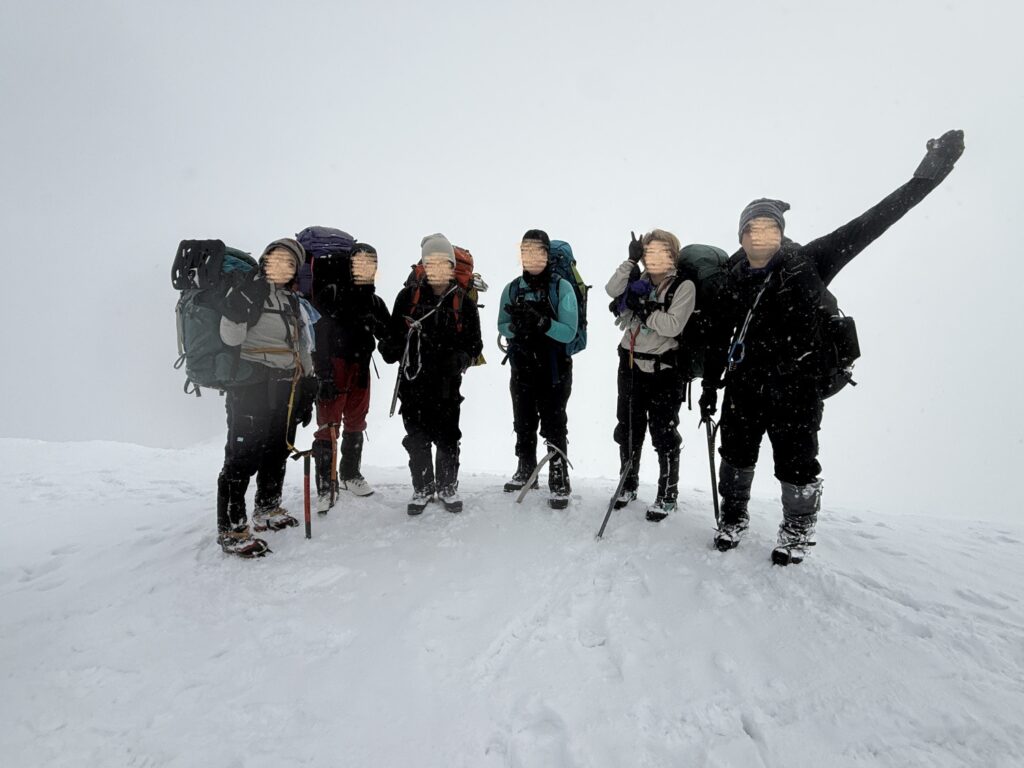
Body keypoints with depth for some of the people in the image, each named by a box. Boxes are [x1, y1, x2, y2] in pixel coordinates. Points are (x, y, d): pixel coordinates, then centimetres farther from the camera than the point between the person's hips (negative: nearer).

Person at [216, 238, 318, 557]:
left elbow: (303, 351, 20)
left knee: (278, 450, 16)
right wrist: (247, 295, -28)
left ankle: (268, 510, 34)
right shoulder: (248, 289, -5)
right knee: (244, 455, -8)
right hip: (252, 385, -7)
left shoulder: (293, 302, 16)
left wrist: (307, 394, 17)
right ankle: (231, 529, 1)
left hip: (286, 389, 8)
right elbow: (231, 336, -19)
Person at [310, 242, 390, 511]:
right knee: (329, 426, -7)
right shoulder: (329, 296, -5)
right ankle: (325, 485, 0)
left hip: (360, 369, 6)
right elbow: (319, 337, -12)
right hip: (333, 368, -6)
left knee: (356, 424, 15)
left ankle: (350, 474, 31)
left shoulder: (375, 302, 12)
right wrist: (324, 374, -18)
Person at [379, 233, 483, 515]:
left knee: (447, 437, 7)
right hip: (413, 379, 1)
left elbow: (474, 343, 7)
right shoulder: (408, 296, 1)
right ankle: (422, 489, 27)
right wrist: (390, 348, -14)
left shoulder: (463, 302, 2)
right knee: (417, 439, 9)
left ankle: (448, 487, 28)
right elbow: (394, 332, 8)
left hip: (447, 383, 0)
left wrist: (460, 359, -13)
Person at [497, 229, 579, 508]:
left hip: (554, 370, -4)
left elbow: (568, 332, -16)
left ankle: (560, 482, 13)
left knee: (554, 428, 1)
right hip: (521, 370, 4)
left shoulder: (562, 288, -10)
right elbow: (502, 326, 6)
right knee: (523, 426, 17)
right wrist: (516, 327, -17)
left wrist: (540, 321, -30)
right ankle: (525, 471, 34)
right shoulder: (512, 289, 2)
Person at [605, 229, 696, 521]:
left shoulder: (684, 286, -5)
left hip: (663, 369, -5)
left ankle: (668, 495, 16)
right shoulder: (637, 282, 9)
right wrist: (631, 260, -14)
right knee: (628, 429, 14)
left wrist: (644, 310, -19)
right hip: (630, 366, 5)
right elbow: (612, 290, -10)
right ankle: (628, 485, 32)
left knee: (664, 434, 2)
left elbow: (674, 325, -17)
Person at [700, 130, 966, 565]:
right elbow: (719, 340, 11)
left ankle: (798, 531, 26)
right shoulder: (734, 283, 4)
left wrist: (925, 177, -12)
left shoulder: (807, 265, -4)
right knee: (736, 456, 11)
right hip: (744, 386, 3)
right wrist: (709, 386, 12)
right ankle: (733, 519, 33)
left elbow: (867, 226, -8)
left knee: (796, 465, 3)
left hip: (795, 387, -3)